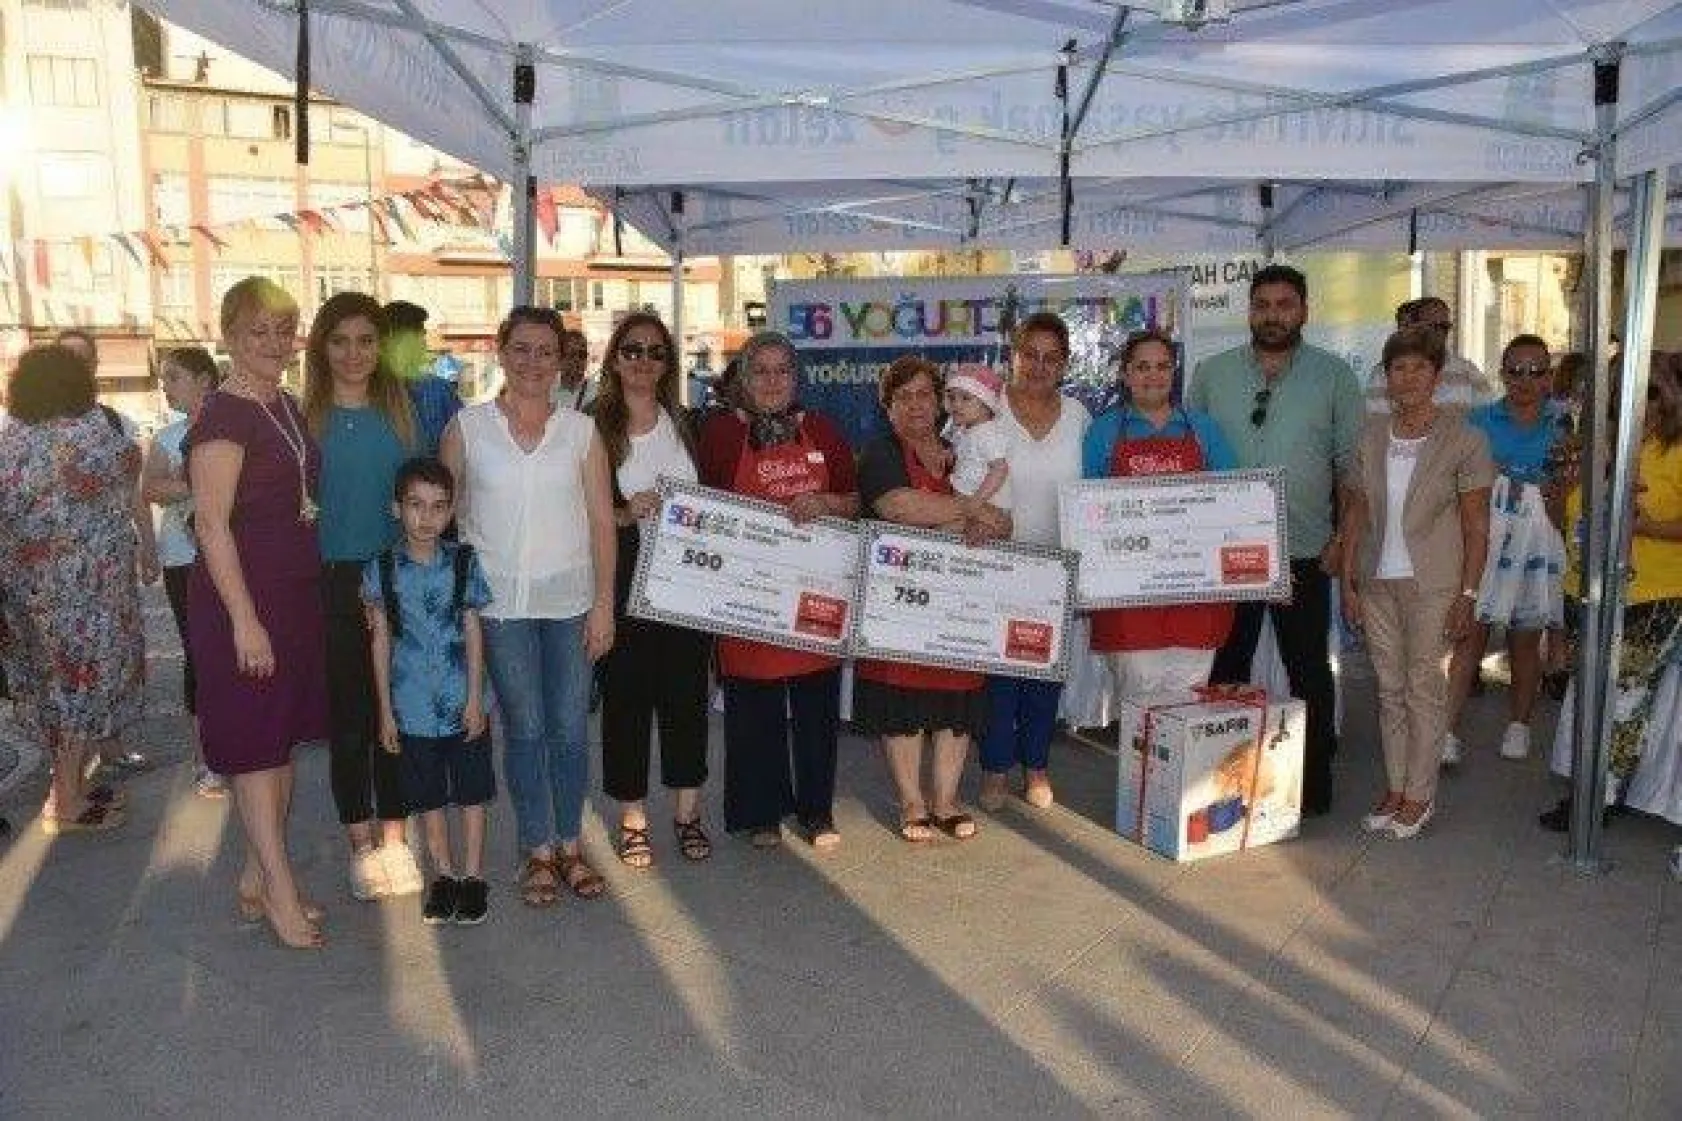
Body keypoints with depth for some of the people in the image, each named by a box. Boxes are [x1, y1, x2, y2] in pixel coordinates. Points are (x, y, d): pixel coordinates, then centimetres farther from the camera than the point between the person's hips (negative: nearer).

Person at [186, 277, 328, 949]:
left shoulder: (287, 407, 11)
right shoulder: (222, 417, -14)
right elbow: (212, 525, -18)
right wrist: (244, 620, -21)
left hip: (296, 595, 9)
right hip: (241, 600, -8)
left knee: (283, 740, 13)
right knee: (254, 744, 0)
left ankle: (256, 880, 26)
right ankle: (279, 893, 9)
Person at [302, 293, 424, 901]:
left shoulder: (399, 411, 6)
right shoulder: (304, 416, 0)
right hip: (332, 582, -2)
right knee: (346, 713, 6)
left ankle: (394, 833, 19)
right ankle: (359, 838, 19)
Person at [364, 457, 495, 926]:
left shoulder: (463, 562, -4)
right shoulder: (382, 568, -4)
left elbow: (473, 632, -1)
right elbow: (381, 640, 1)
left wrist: (475, 698, -5)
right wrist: (385, 710, 1)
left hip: (463, 703, 0)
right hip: (412, 706, 1)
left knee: (471, 790, 9)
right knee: (427, 796, 12)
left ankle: (473, 874, 22)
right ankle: (443, 873, 27)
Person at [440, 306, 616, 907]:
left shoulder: (581, 430, 4)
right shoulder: (467, 427, 2)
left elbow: (602, 521, 3)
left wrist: (604, 603, -2)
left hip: (570, 599, 1)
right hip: (501, 602, -1)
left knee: (571, 728, 5)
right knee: (524, 728, 5)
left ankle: (570, 845, 21)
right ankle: (537, 851, 19)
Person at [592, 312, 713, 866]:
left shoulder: (690, 425, 10)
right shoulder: (593, 428, -1)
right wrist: (624, 514, -19)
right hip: (624, 585, -3)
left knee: (687, 692, 8)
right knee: (626, 695, 3)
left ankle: (687, 810, 22)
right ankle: (632, 817, 18)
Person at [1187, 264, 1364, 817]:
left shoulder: (1334, 376, 2)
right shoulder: (1211, 373, 6)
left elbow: (1352, 465, 2)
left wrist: (1344, 537, -6)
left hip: (1304, 553, -1)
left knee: (1309, 672, 7)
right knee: (1224, 668, 9)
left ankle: (1315, 782, 19)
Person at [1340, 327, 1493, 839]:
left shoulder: (1463, 439, -6)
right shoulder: (1371, 436, 6)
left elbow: (1476, 525, -5)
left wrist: (1467, 594, -11)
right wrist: (1348, 581, 5)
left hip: (1433, 584, -4)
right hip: (1377, 581, 4)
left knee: (1424, 689, 2)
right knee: (1390, 689, 10)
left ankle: (1419, 796, 13)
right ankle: (1395, 789, 20)